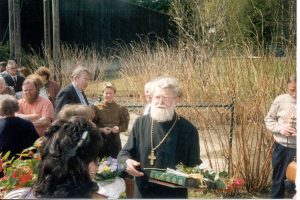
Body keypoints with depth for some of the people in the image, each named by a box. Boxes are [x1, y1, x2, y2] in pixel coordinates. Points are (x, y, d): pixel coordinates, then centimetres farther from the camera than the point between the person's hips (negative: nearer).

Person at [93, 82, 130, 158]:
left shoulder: (120, 109, 1)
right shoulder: (97, 108, -1)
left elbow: (125, 125, 3)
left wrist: (119, 128, -16)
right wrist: (101, 129, -16)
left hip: (115, 140, 1)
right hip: (101, 140, -1)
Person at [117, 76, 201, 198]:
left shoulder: (188, 130, -3)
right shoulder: (140, 123, 5)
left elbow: (195, 166, 1)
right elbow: (125, 153, 11)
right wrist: (127, 162, -11)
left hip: (174, 194, -2)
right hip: (142, 193, 3)